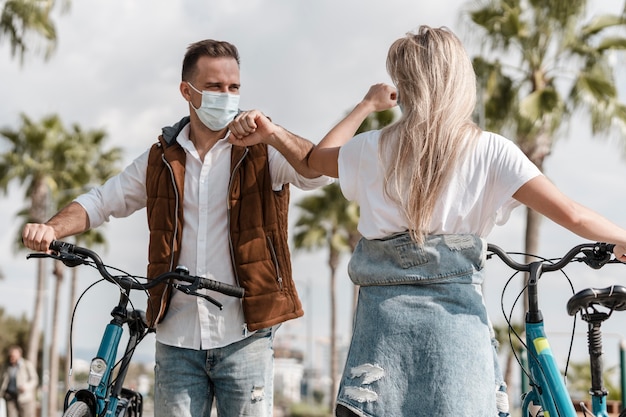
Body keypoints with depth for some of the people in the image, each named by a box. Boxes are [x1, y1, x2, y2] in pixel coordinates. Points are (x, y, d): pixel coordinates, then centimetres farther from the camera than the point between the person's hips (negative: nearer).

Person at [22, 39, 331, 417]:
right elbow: (100, 202, 15)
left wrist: (272, 132, -31)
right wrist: (52, 228, -3)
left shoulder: (264, 151, 2)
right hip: (178, 337, 3)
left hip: (244, 336, -2)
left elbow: (320, 172, -15)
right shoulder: (162, 160, 12)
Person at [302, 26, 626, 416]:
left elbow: (317, 157, 30)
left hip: (384, 311, 2)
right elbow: (573, 215, -6)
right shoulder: (489, 151, 0)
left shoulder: (375, 149, 8)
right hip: (455, 313, -1)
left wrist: (368, 104, 40)